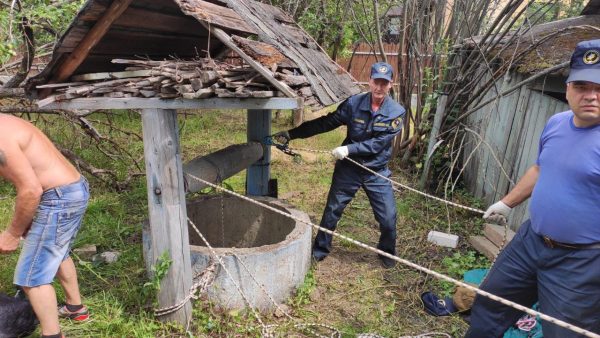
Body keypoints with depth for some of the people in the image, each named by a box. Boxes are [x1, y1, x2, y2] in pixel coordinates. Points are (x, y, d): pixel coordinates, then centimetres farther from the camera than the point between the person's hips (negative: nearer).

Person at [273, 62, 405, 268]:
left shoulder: (396, 112, -9)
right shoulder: (354, 103, -9)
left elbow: (378, 143, -17)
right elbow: (325, 123, -8)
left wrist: (349, 149, -25)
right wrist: (291, 134, -11)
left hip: (377, 173, 0)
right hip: (348, 168, 0)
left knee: (388, 218, 4)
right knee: (332, 211, 9)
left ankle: (387, 253, 33)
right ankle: (320, 250, 30)